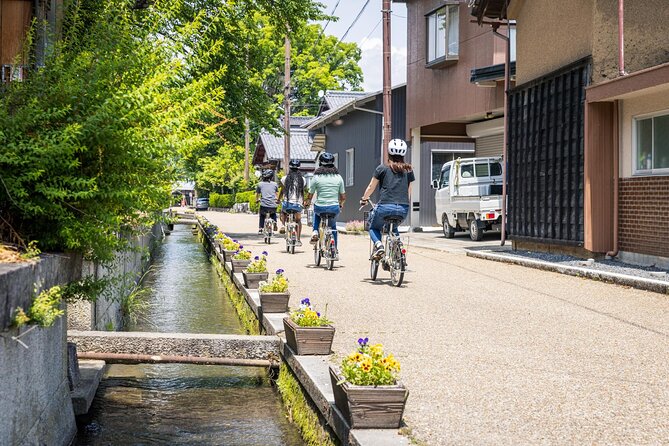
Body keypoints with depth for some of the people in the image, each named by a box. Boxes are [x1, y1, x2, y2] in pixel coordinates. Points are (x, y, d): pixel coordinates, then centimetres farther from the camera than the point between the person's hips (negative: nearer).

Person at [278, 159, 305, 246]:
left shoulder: (285, 178, 1)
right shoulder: (302, 179, 3)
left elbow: (282, 191, 9)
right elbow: (302, 192, 10)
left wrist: (278, 200, 25)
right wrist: (303, 201, 27)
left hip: (287, 203, -1)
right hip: (298, 204, 1)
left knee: (283, 213, 33)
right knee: (298, 221, 21)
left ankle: (283, 225, 6)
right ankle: (298, 240, 13)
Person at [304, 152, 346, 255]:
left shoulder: (316, 177, -4)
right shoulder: (338, 177, 2)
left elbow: (310, 196, 0)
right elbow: (343, 197, 6)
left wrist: (306, 203, 21)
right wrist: (340, 204, 28)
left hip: (320, 208, -1)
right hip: (334, 208, 1)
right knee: (333, 226, 29)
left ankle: (315, 232, 17)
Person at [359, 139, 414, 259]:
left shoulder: (382, 168, 4)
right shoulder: (408, 170, 12)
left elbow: (371, 187, 11)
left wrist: (364, 199, 29)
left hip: (385, 206, -3)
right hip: (403, 209, 4)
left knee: (373, 227, 21)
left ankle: (378, 244, -8)